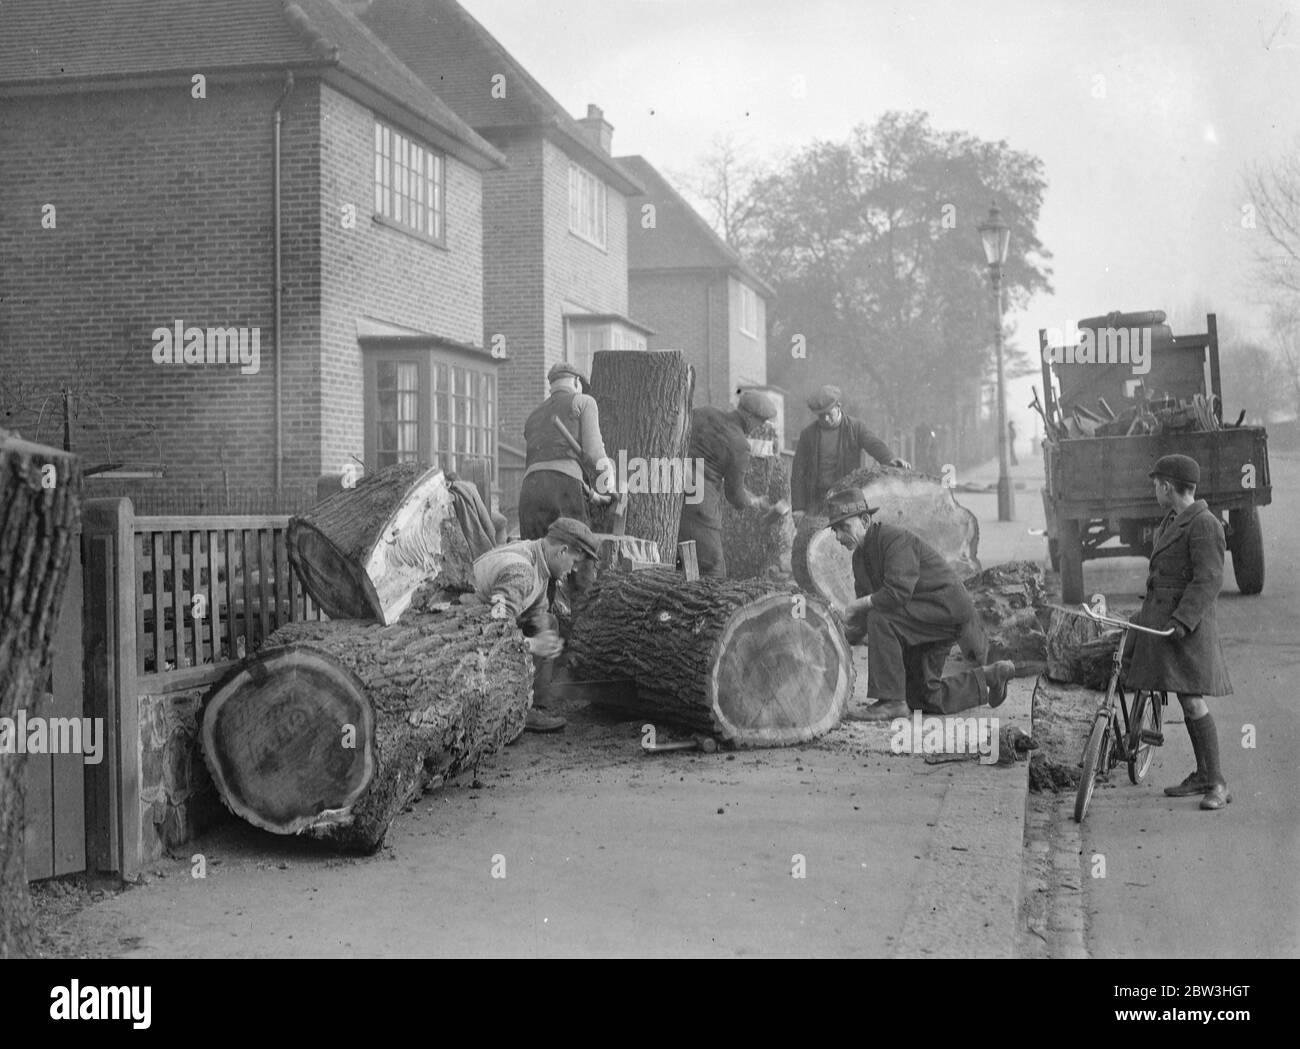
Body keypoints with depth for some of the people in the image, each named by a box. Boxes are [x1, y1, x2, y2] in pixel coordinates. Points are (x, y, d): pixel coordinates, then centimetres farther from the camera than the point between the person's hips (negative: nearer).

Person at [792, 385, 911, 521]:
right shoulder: (808, 433, 4)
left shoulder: (855, 428, 2)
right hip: (816, 499, 1)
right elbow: (798, 472, 5)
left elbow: (874, 445, -17)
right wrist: (798, 507, -1)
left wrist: (891, 459, -40)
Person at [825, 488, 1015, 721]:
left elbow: (898, 592, -36)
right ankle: (990, 677, 29)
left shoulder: (894, 538, -22)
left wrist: (854, 606, -25)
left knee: (881, 619, -30)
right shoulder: (860, 557, 6)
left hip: (946, 606, -10)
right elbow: (863, 618, 7)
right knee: (925, 700, 11)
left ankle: (892, 700, -23)